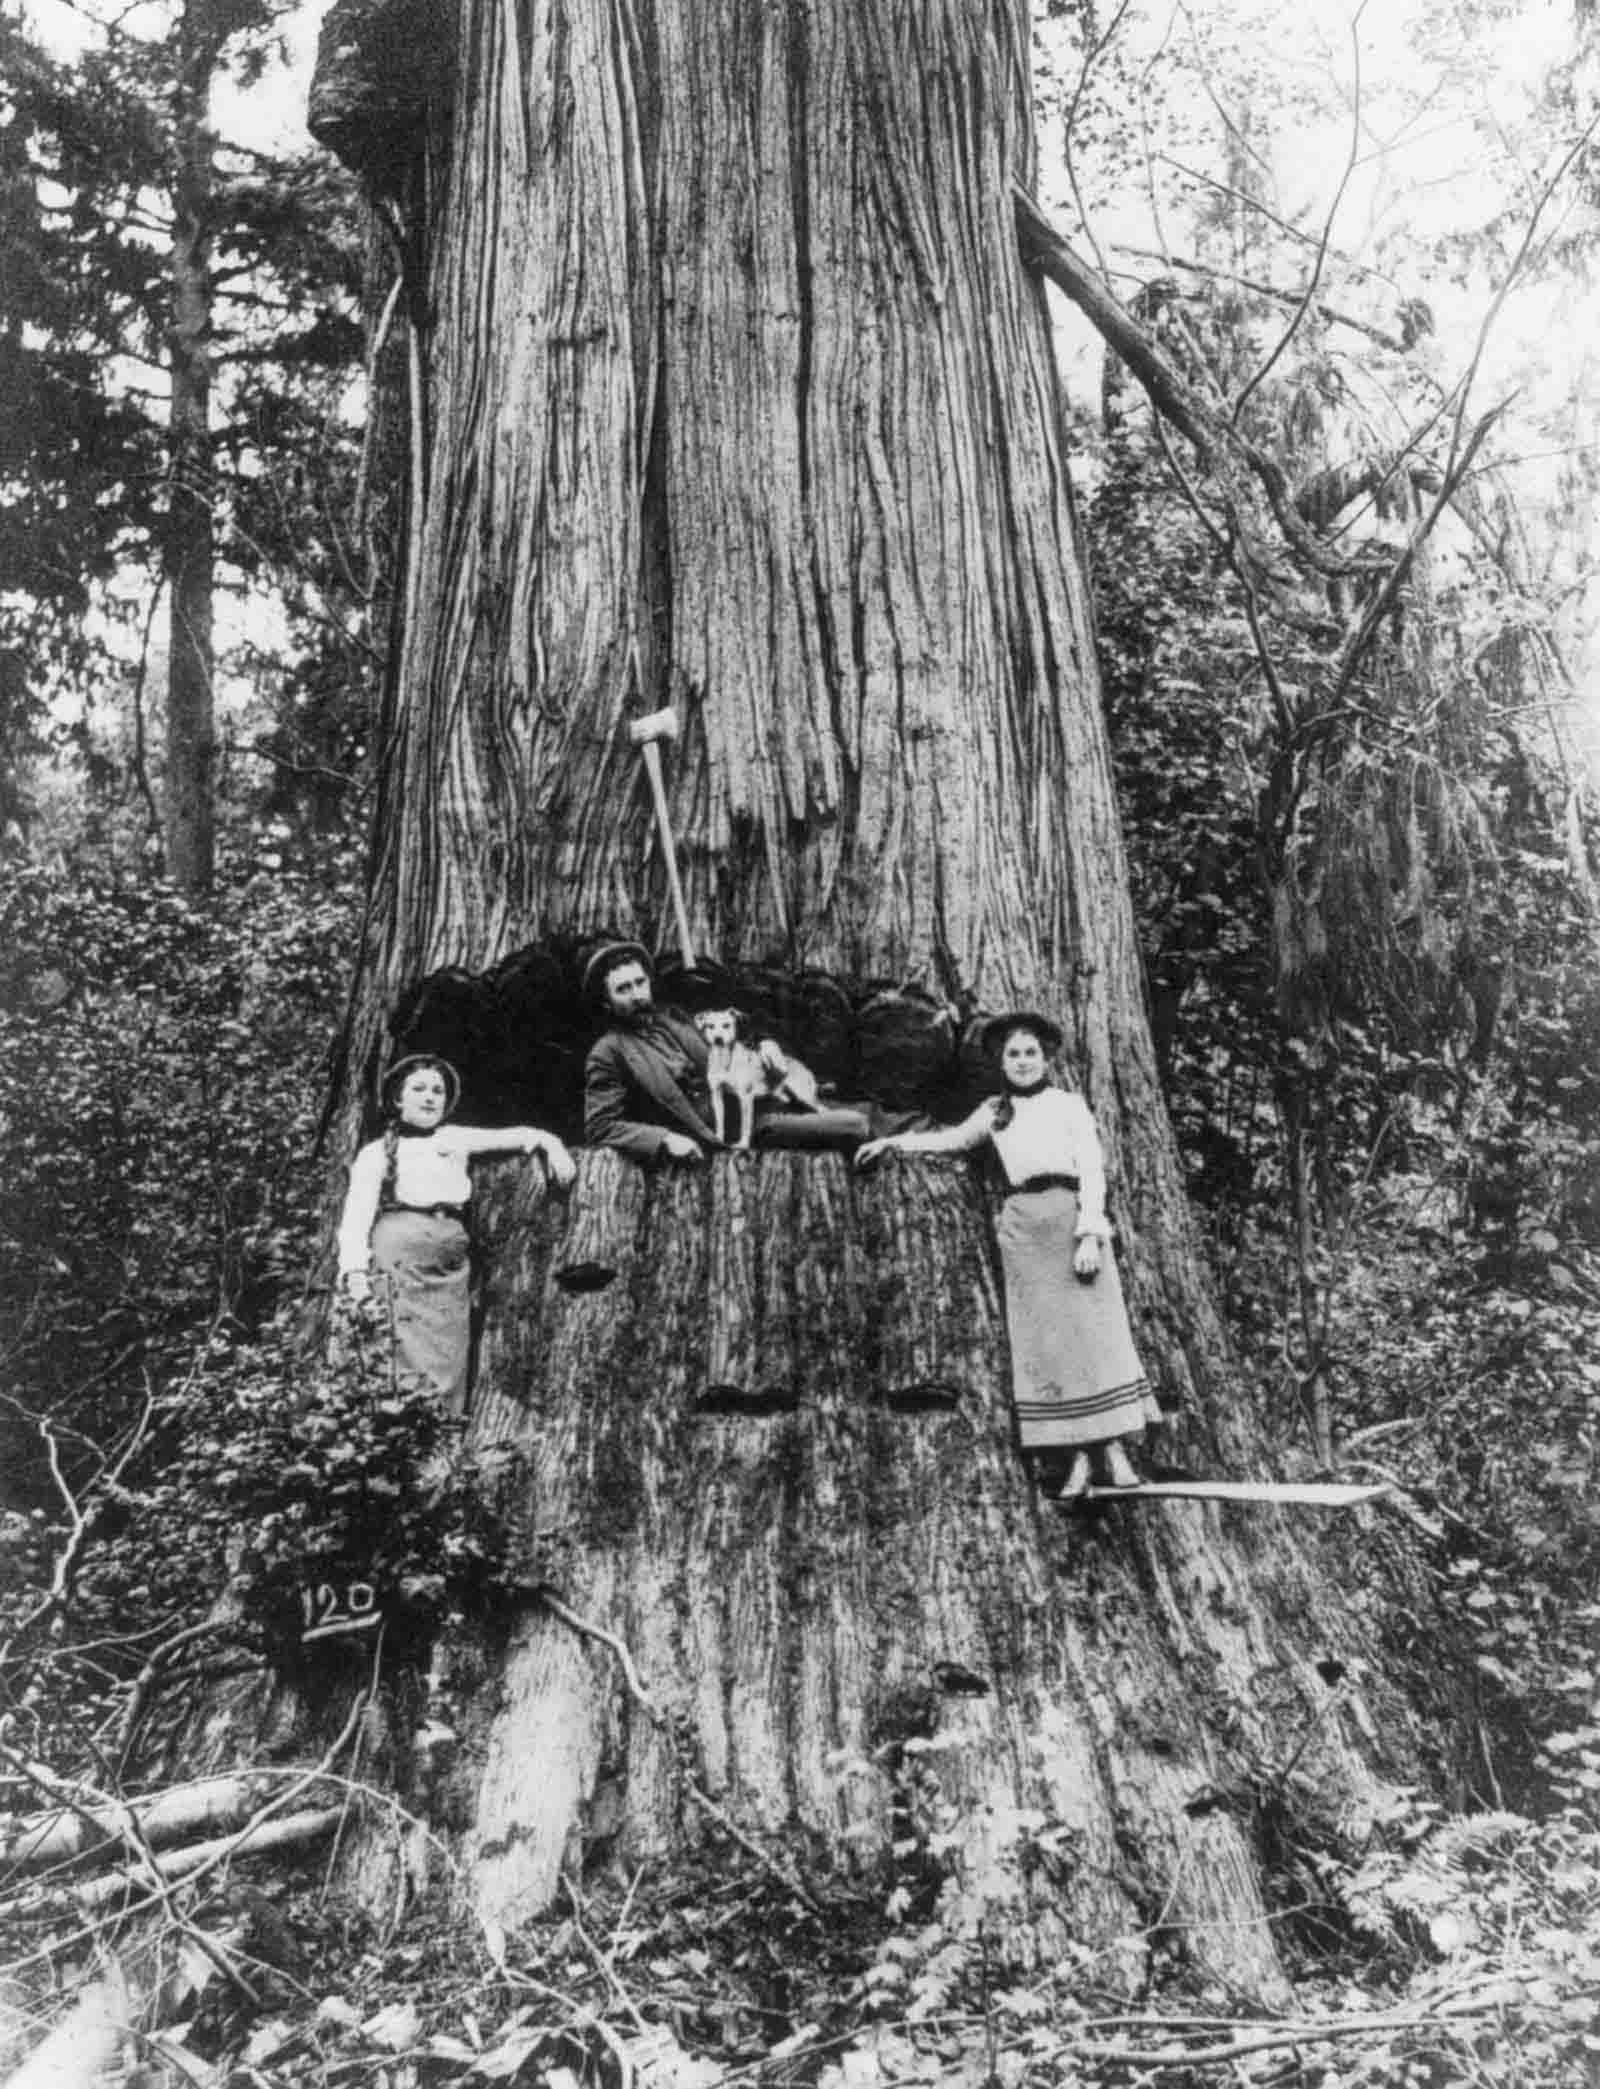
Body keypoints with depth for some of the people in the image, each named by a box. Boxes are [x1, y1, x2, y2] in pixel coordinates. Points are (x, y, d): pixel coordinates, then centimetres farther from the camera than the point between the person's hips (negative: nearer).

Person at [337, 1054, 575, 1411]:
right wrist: (355, 1270, -11)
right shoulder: (376, 1152, 13)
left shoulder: (455, 1139, 22)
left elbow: (517, 1136, 25)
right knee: (411, 1358, -16)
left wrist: (550, 1143, 4)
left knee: (450, 1362, -4)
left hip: (451, 1261, 4)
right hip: (401, 1251, -4)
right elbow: (356, 1215, 3)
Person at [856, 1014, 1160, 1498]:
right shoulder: (994, 1113, 16)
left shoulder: (1069, 1104, 7)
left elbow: (1092, 1170, 0)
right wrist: (891, 1142, 27)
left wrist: (1090, 1235, -11)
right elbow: (952, 1139, 30)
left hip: (1070, 1217, -2)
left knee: (1096, 1330, -9)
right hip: (1021, 1226, 3)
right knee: (1043, 1342, -3)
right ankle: (1078, 1459, -2)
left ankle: (1116, 1451, -8)